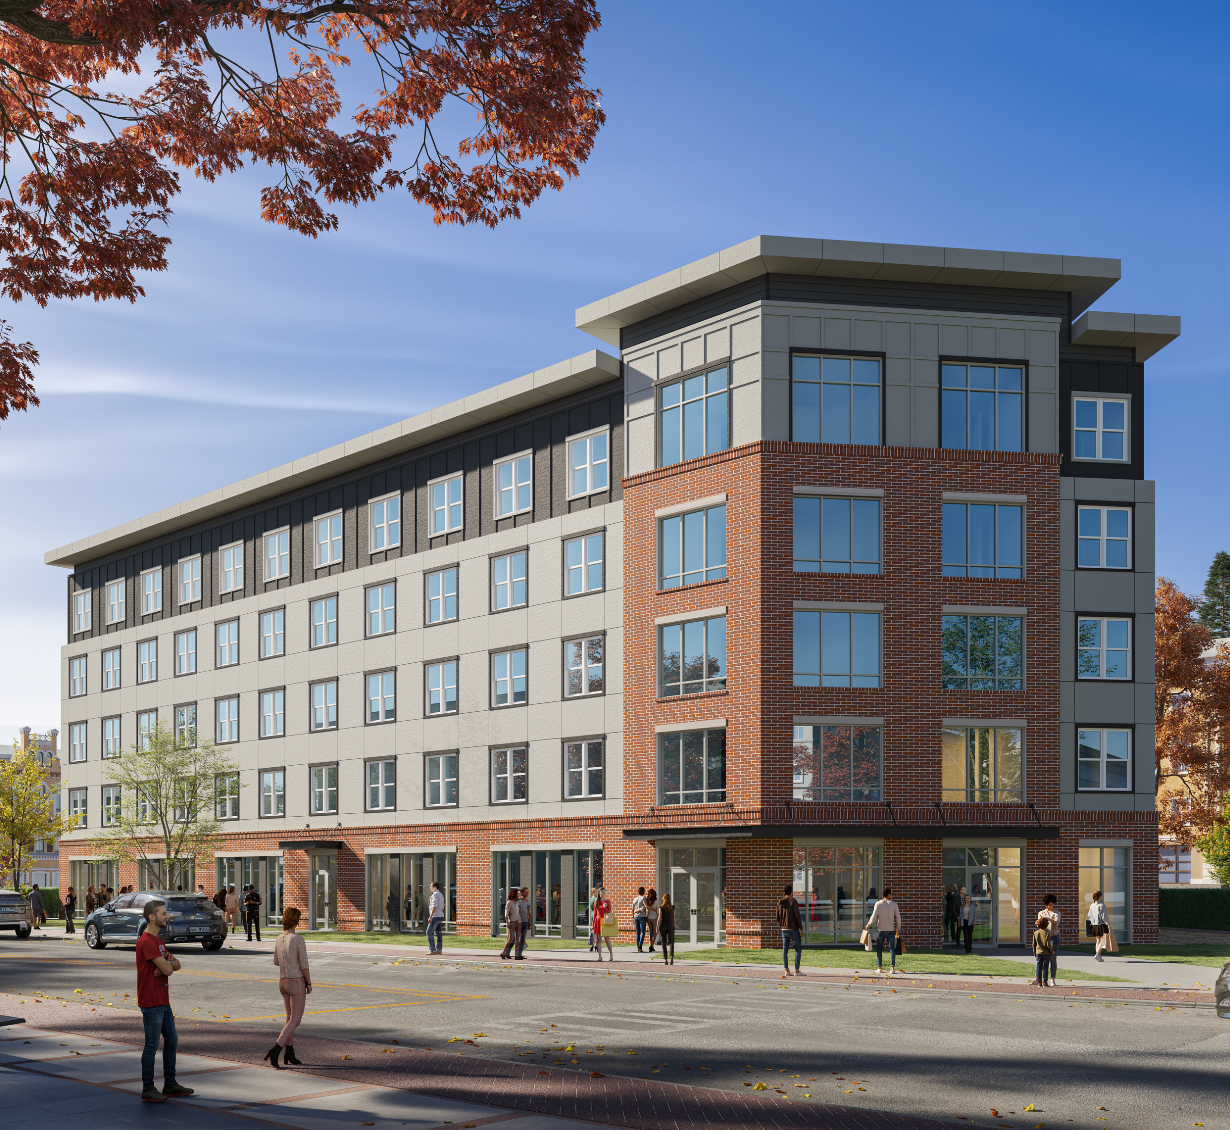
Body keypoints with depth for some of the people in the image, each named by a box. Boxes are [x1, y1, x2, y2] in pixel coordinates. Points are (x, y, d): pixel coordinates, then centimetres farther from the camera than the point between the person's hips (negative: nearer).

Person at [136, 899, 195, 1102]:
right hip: (151, 1003, -10)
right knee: (151, 1045, -4)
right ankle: (147, 1090, 4)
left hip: (163, 1001, 10)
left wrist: (168, 963, -8)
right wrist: (169, 963, 1)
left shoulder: (157, 940, 16)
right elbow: (167, 969, -22)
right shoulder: (146, 942, -18)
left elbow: (175, 965, 14)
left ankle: (170, 1085, 27)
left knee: (171, 1041, 17)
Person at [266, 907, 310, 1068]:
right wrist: (309, 983, -5)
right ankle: (275, 1050, -14)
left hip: (283, 982, 7)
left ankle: (289, 1054, 20)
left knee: (291, 1017, 20)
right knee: (295, 1020, 0)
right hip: (297, 983, -7)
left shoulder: (279, 939, 2)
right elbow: (304, 965, -18)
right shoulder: (298, 940, -20)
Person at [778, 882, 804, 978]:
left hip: (784, 929, 6)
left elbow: (778, 917, 9)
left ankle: (786, 970, 2)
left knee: (785, 949, 5)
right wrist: (801, 928, -7)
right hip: (793, 928, -6)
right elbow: (797, 916, -14)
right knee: (798, 949, 3)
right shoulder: (793, 901, -12)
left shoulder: (779, 902, 5)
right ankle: (796, 971, 0)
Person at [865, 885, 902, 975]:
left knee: (879, 949, 8)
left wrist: (869, 924, 5)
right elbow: (898, 918, 0)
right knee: (892, 948, 1)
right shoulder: (894, 904, 0)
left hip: (881, 930, 0)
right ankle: (893, 968, -6)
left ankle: (880, 968, 9)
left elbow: (874, 916, -10)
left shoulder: (878, 903, -2)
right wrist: (898, 928, 15)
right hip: (891, 930, 0)